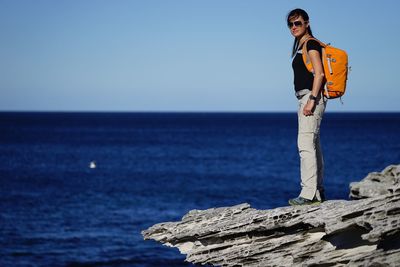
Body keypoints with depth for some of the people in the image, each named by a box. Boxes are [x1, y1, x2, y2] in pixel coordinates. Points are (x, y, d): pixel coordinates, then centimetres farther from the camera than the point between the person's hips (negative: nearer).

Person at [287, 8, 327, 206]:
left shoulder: (311, 44, -8)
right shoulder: (300, 47, 21)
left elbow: (319, 73, -17)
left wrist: (312, 100, -23)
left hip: (312, 97, -10)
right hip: (305, 98, 10)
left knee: (305, 144, -16)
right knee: (313, 145, 10)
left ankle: (308, 193, -19)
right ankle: (318, 193, 13)